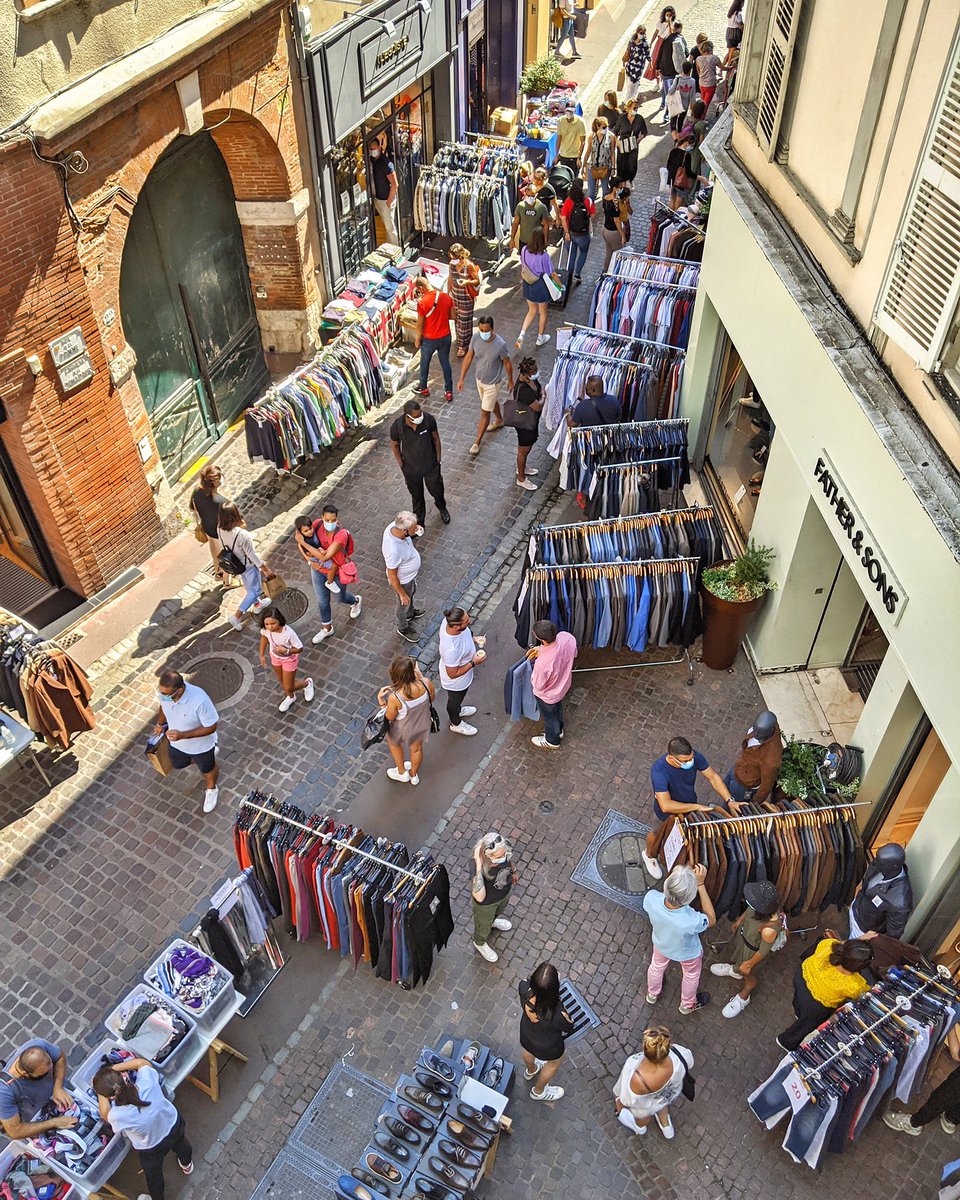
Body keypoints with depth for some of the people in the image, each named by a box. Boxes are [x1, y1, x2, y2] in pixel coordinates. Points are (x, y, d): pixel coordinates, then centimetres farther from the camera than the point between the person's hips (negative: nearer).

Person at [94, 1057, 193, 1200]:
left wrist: (101, 1092, -9)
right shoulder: (147, 1082, -37)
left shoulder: (118, 1116, -42)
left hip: (151, 1149, -3)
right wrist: (113, 1069, -15)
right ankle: (186, 1164, 70)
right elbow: (141, 1062, -13)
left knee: (153, 1175, 31)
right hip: (175, 1124, 3)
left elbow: (105, 1115, -16)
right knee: (181, 1145, 39)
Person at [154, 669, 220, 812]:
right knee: (178, 765, 31)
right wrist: (160, 724, 17)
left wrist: (183, 735, -36)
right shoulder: (164, 690, -27)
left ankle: (211, 789, 58)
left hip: (200, 744, -5)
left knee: (207, 769, 24)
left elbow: (211, 727, -30)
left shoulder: (199, 700, -44)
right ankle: (207, 756, 59)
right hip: (176, 742, 5)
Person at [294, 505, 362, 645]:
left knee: (341, 598, 25)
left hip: (337, 572, -4)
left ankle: (356, 601, 61)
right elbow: (299, 541, -7)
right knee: (322, 601, 20)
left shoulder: (341, 535, -36)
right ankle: (327, 628, 43)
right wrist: (310, 560, -19)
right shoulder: (317, 525, -21)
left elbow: (325, 557, -39)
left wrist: (303, 542, -37)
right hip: (318, 569, 4)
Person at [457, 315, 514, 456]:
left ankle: (477, 443, 19)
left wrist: (510, 381, 0)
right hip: (479, 379, 5)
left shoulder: (500, 344, -32)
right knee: (492, 401, 31)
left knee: (485, 413, 4)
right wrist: (461, 378, -5)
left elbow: (507, 363, -15)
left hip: (492, 383, -5)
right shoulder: (475, 338, -18)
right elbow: (469, 357, -6)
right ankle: (499, 420, 61)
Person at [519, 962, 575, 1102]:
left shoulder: (524, 988, -39)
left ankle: (530, 1071, 73)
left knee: (528, 1050, 40)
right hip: (549, 1048, -3)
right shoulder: (558, 1014, -46)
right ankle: (538, 1091, 62)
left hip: (526, 1037, 3)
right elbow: (569, 1028, -21)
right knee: (553, 1064, 35)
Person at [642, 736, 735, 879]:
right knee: (657, 835, 25)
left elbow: (713, 777, -16)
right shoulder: (658, 770, -45)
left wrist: (729, 801, -25)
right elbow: (666, 806, -48)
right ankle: (649, 856, 58)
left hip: (690, 806, 4)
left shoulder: (694, 756, -30)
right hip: (666, 814, -4)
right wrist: (697, 807, -41)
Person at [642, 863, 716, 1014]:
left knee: (657, 966, 36)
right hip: (687, 953, -3)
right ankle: (688, 1005, 62)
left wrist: (677, 877, -18)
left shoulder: (651, 898, -41)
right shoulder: (692, 921, -49)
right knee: (691, 976, 33)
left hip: (660, 944, 3)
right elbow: (711, 920, -25)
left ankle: (652, 994, 66)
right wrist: (701, 884, -33)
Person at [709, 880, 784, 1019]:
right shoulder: (763, 904, -30)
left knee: (748, 975, 26)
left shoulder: (770, 929, -47)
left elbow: (763, 951, -27)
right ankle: (735, 969, 70)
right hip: (744, 933, 5)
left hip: (752, 951, -5)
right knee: (737, 953, 37)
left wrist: (749, 964, -11)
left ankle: (743, 998, 58)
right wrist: (739, 920, 11)